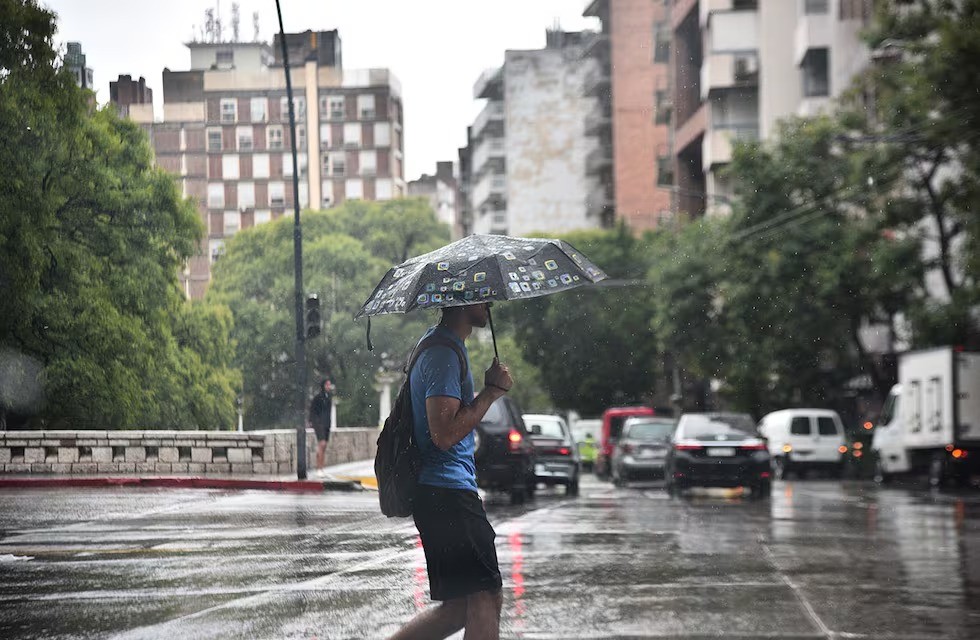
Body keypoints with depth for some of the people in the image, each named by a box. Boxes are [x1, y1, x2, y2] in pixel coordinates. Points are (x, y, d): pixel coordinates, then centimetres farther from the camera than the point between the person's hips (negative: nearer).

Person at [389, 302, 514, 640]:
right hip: (448, 494, -10)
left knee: (460, 605, 12)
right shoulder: (443, 354, -15)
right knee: (485, 598, -9)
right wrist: (492, 390, -15)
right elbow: (445, 434, -23)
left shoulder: (439, 344, 18)